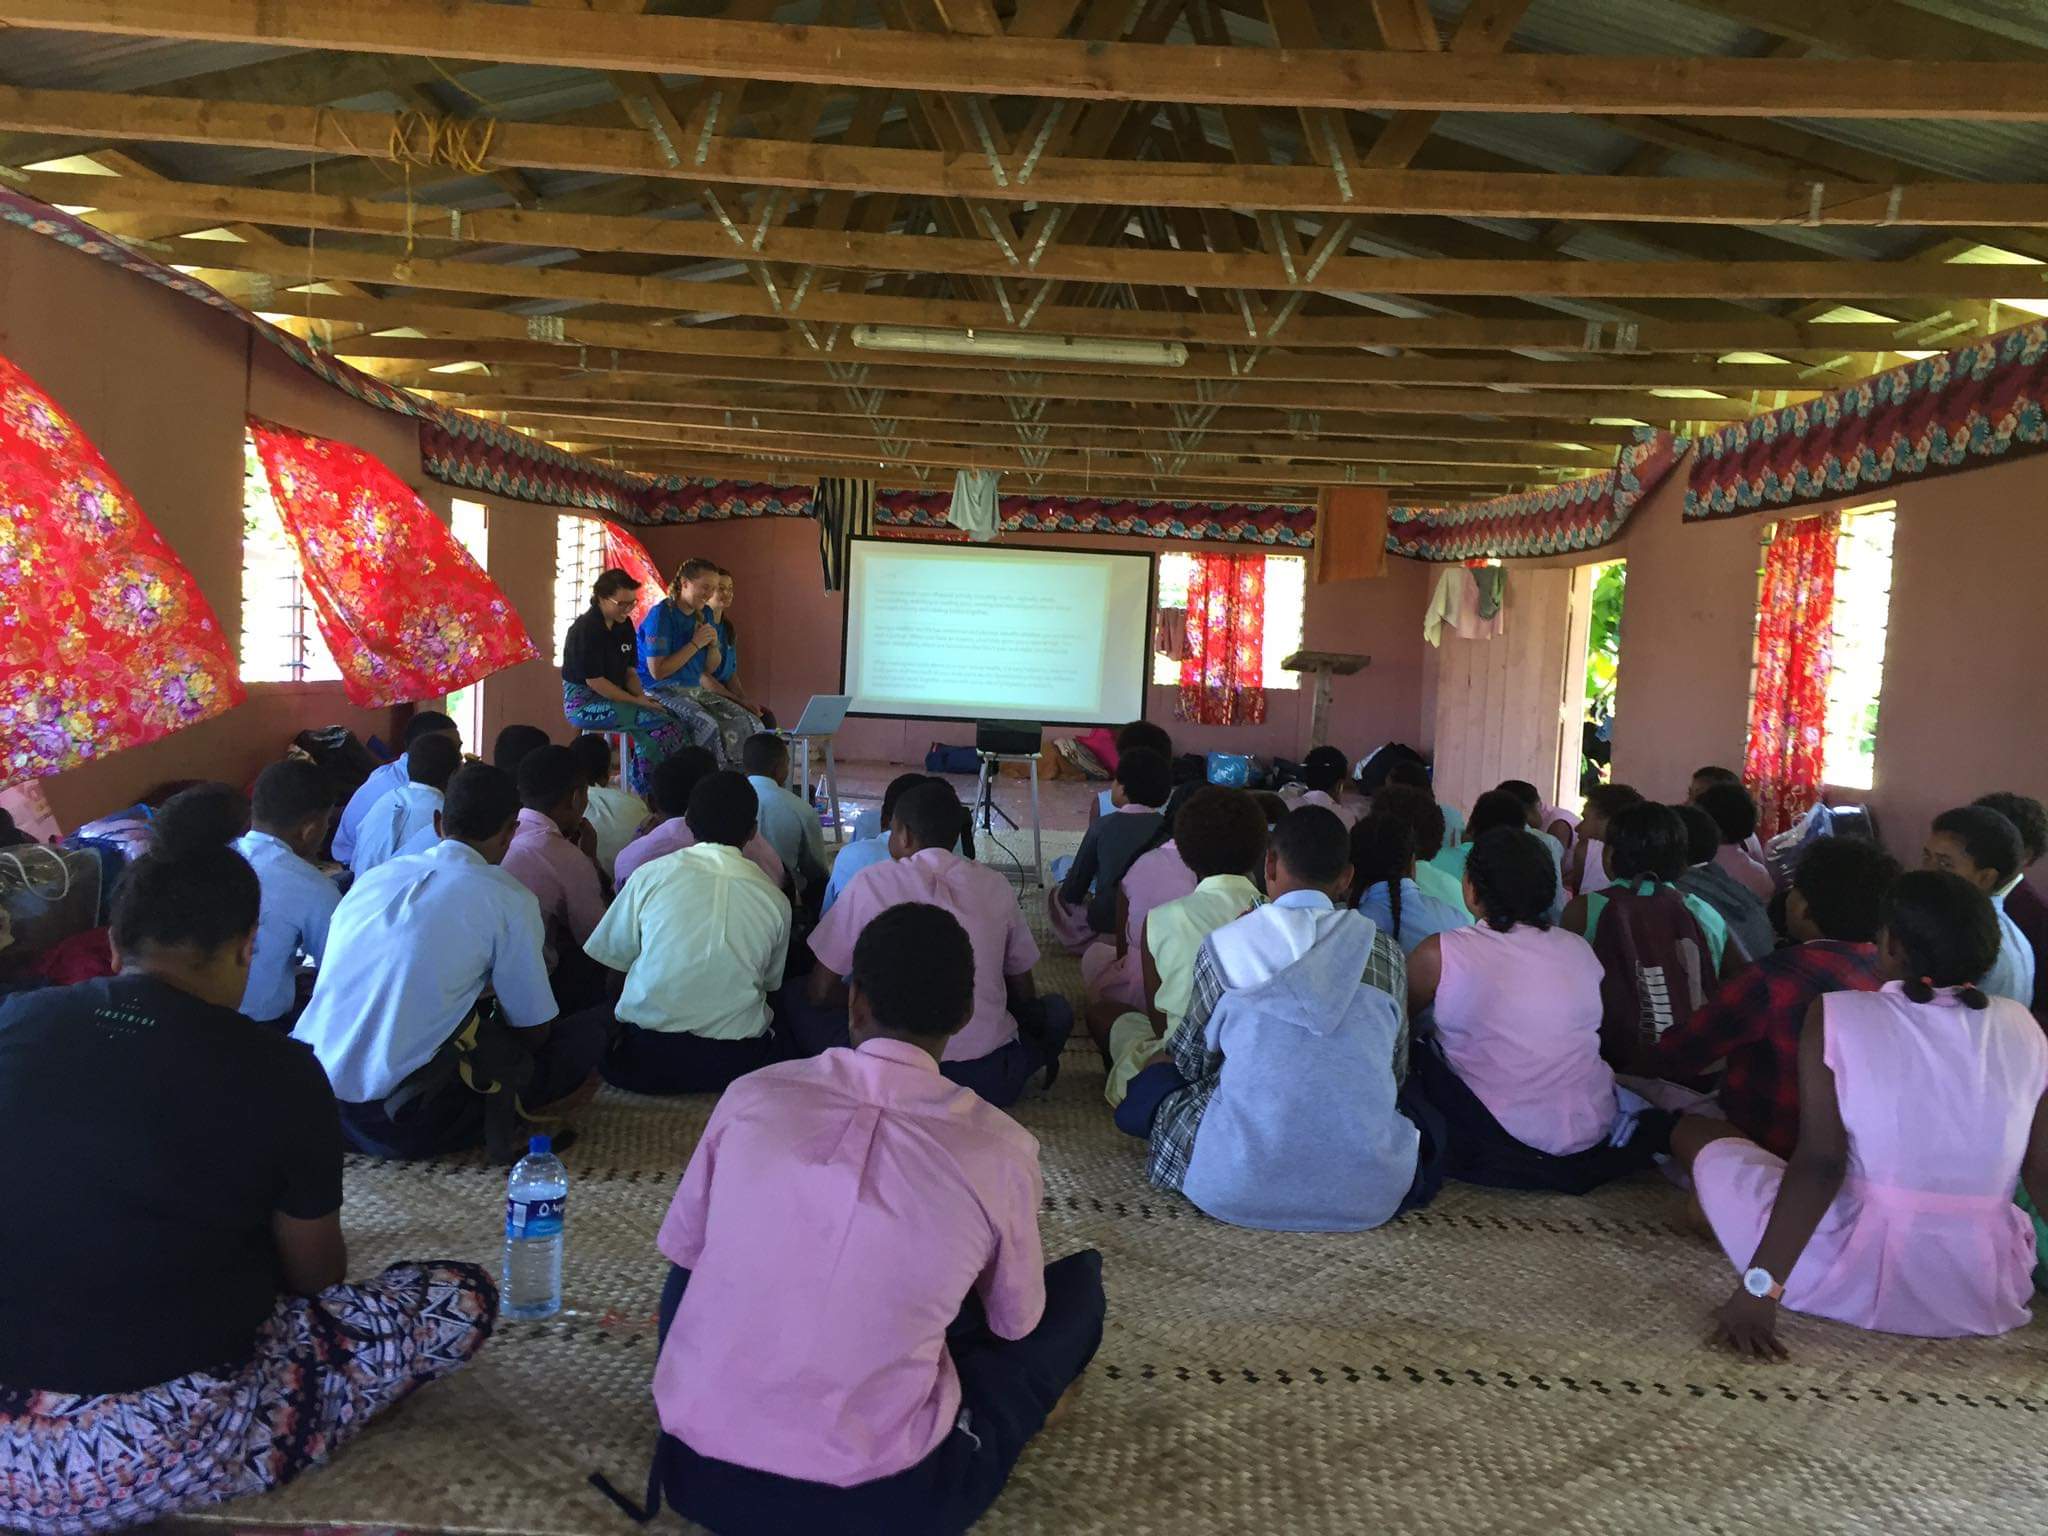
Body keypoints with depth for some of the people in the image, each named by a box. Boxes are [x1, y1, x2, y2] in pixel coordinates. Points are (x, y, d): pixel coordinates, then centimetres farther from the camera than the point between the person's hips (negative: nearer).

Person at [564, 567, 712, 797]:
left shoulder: (624, 625, 10)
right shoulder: (585, 630, -15)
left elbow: (630, 671, 13)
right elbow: (594, 682, -18)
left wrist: (641, 696, -6)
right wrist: (635, 701, -17)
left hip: (617, 698, 8)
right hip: (582, 702, -8)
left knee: (673, 719, -14)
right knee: (658, 722, -25)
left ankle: (644, 791, -9)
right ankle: (642, 791, -13)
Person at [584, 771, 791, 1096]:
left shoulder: (650, 875, -4)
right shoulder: (774, 900, 0)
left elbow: (612, 960, 5)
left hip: (644, 1061, -1)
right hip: (735, 1065, 1)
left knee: (602, 1016, 28)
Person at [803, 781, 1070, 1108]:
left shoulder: (871, 883, -1)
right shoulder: (995, 885, 6)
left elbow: (819, 993, 5)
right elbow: (1023, 994, 16)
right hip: (990, 1081, 3)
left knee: (801, 1010, 22)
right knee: (1056, 1010, 31)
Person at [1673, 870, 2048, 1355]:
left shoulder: (1835, 1016, -10)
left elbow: (1819, 1164, -18)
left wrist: (1759, 1289, -20)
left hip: (1851, 1278, -5)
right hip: (1982, 1297, 5)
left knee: (1694, 1130, 12)